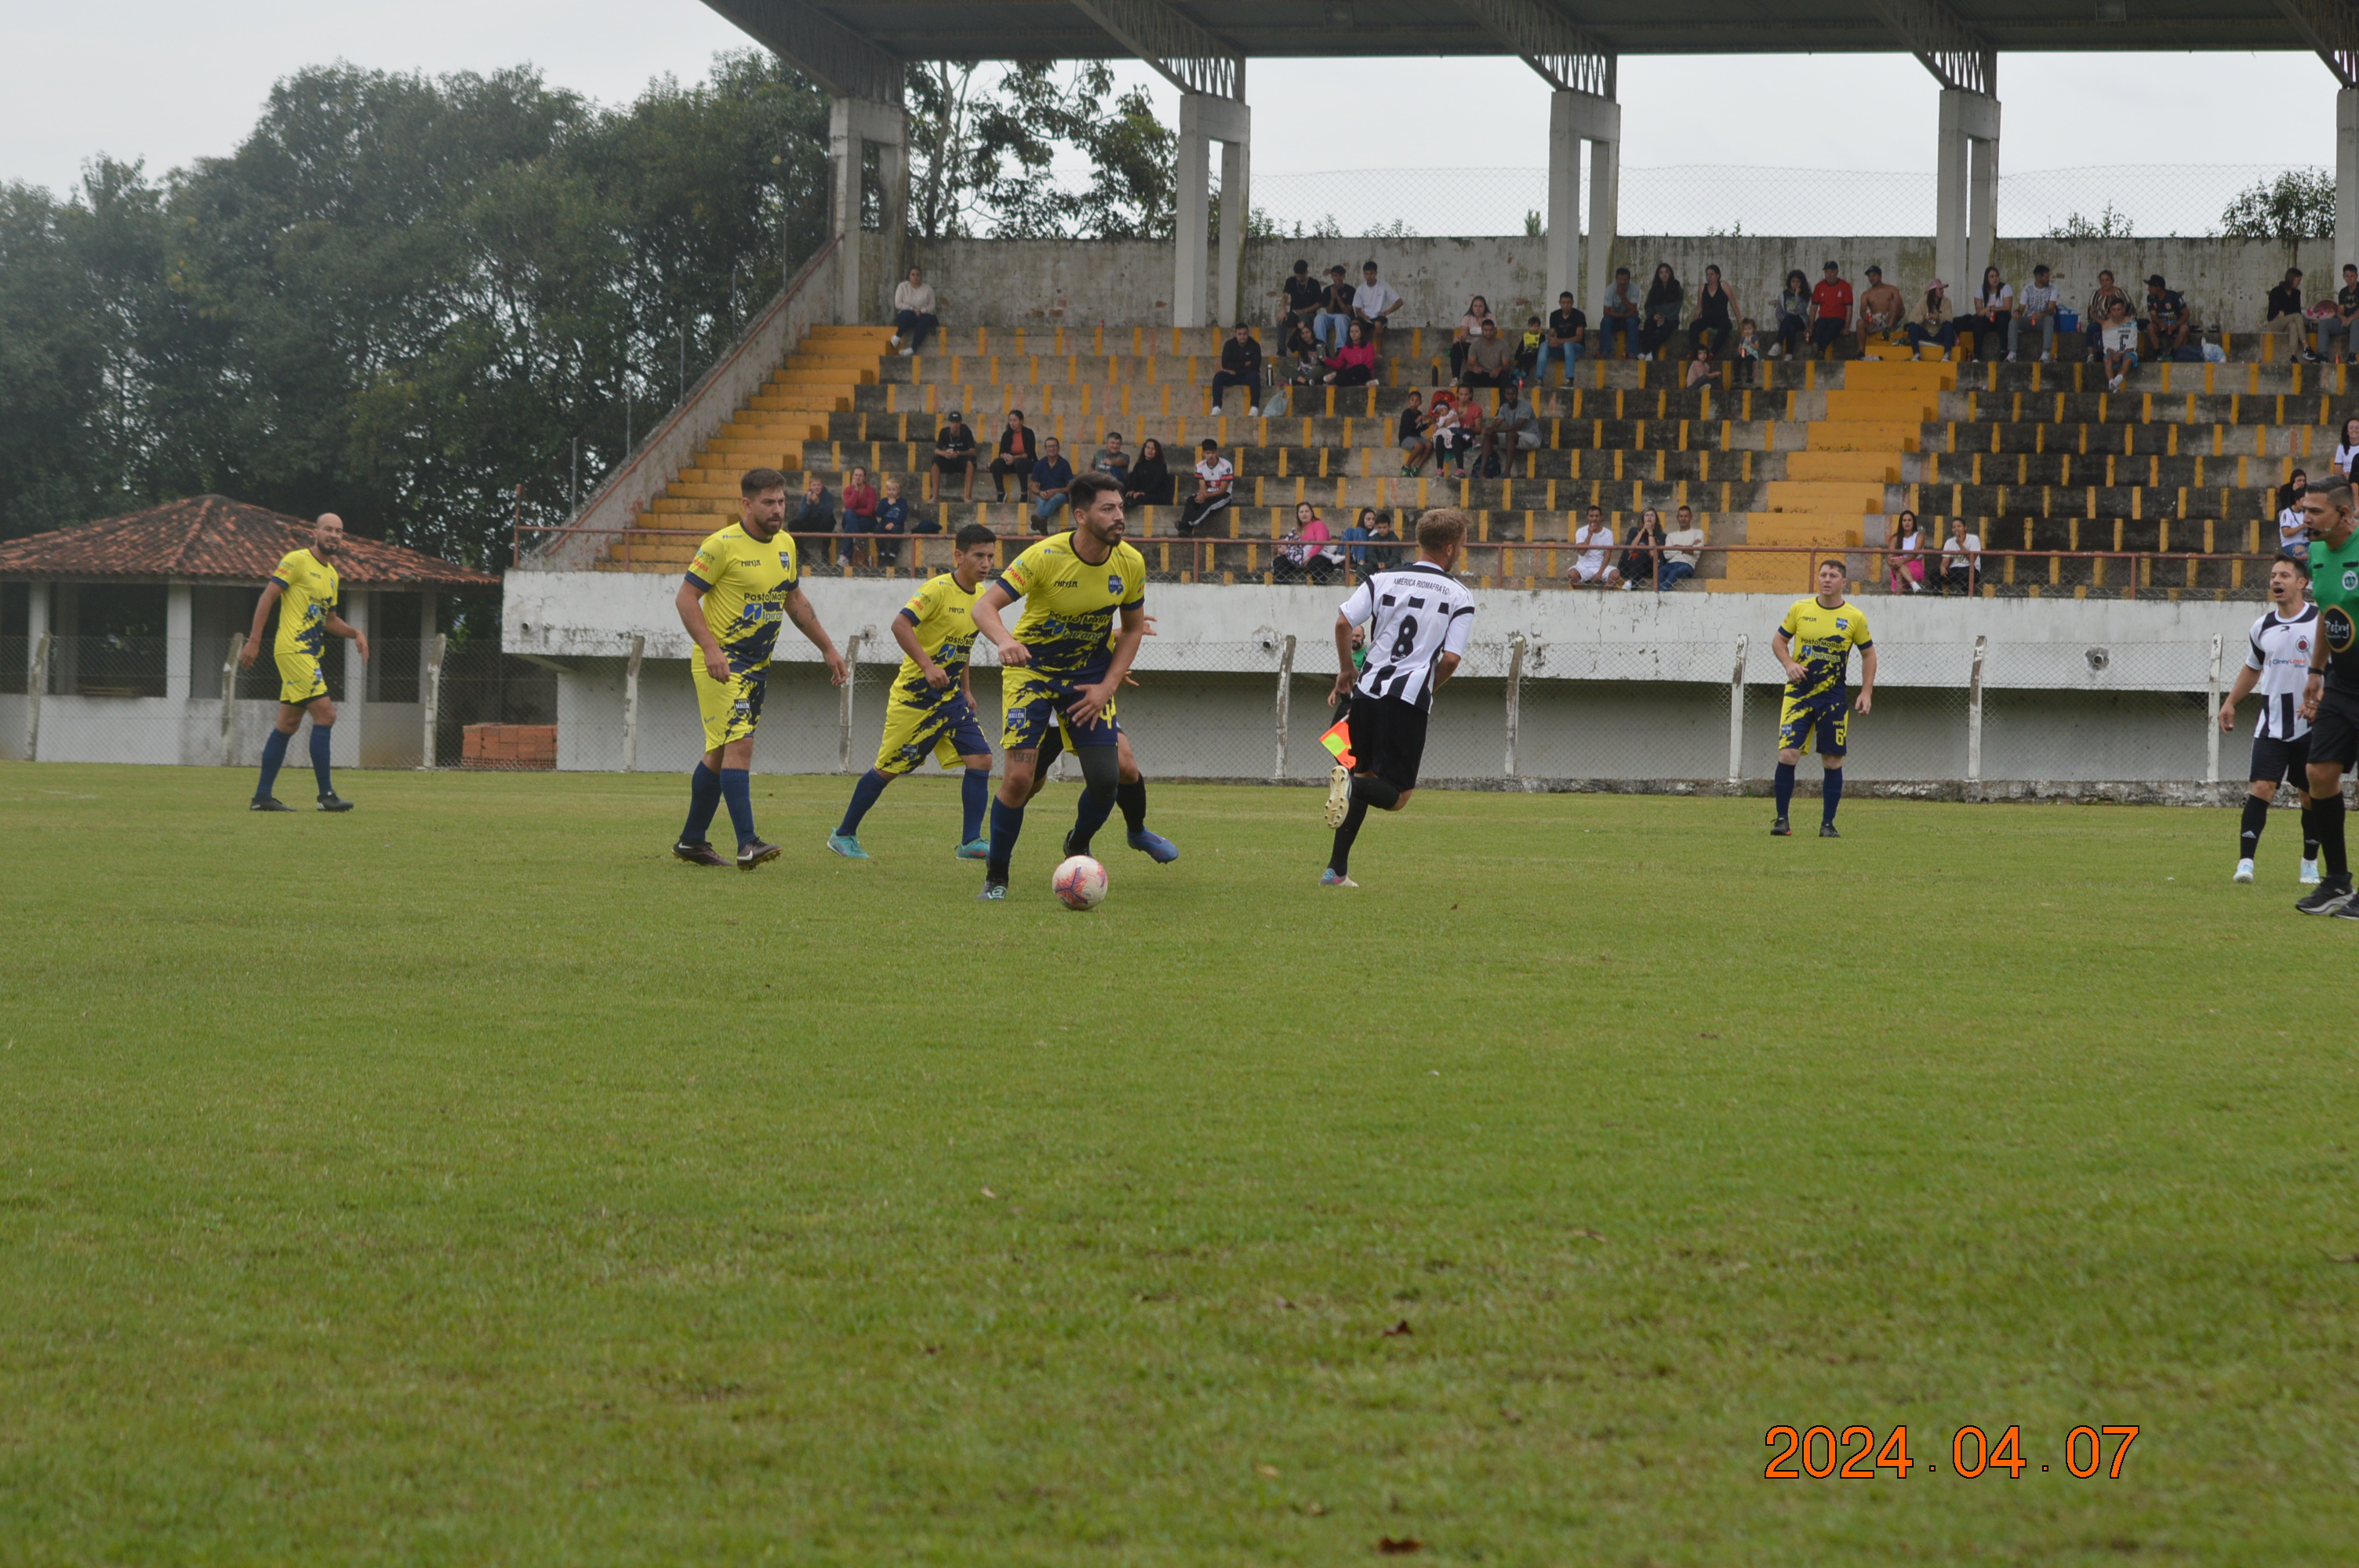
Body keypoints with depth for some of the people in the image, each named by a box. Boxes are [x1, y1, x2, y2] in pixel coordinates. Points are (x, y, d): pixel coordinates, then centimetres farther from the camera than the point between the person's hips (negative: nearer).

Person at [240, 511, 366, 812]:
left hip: (309, 653, 9)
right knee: (325, 714, -14)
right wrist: (253, 641, -15)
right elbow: (267, 598, -10)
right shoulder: (297, 561, -7)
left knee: (288, 724, 10)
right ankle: (326, 794, -12)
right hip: (293, 649, -9)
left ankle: (262, 796, 14)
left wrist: (356, 633, 8)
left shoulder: (332, 575, 17)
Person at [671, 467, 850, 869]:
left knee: (720, 752, 13)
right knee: (739, 744, -17)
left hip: (758, 665, 7)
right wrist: (710, 649, -24)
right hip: (721, 663, -7)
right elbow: (685, 598, -13)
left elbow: (795, 602, 22)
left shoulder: (785, 545, 9)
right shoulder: (722, 545, -13)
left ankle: (691, 841, 22)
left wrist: (828, 648, 21)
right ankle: (747, 844, -24)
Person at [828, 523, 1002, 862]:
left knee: (980, 759, -9)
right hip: (914, 694, -7)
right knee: (888, 768, 2)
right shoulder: (938, 589, -16)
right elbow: (901, 624, -26)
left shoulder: (981, 596, 9)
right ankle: (843, 835, 18)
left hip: (950, 696, 7)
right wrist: (927, 666, -33)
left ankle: (971, 841, -6)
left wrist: (966, 689, 20)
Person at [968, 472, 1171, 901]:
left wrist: (1106, 688, -7)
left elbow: (1132, 629, 4)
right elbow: (984, 607, -25)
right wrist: (1006, 641, -47)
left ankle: (1078, 847, 24)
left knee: (1107, 777, -8)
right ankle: (995, 877, 4)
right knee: (1019, 776, -15)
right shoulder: (1046, 556, -23)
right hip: (1032, 668, -3)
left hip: (1089, 674, 3)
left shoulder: (1131, 563, -10)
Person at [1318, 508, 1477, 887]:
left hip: (1367, 690, 4)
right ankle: (1352, 783, -31)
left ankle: (1337, 869, 9)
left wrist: (1346, 672, 12)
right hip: (1410, 700, -4)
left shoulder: (1383, 580, 9)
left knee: (1364, 774, 18)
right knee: (1396, 794, 3)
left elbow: (1343, 622, -2)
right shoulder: (1460, 596, 2)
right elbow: (1451, 659, -6)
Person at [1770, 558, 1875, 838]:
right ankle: (1781, 819, 0)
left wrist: (1866, 692, -1)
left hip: (1834, 696, 0)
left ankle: (1828, 823, 10)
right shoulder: (1800, 609, 2)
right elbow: (1779, 641, 11)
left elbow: (1868, 654, 9)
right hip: (1799, 692, 0)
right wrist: (1789, 663, -9)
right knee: (1787, 754, -11)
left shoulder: (1855, 617, 0)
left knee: (1833, 761, 1)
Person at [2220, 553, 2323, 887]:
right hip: (2272, 725, 2)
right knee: (2261, 787, -12)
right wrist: (2230, 703, 16)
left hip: (2311, 725, -2)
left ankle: (2310, 865, 21)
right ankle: (2245, 861, -17)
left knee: (2312, 795, 6)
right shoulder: (2263, 627, 9)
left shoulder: (2320, 621, -5)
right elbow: (2252, 668, 23)